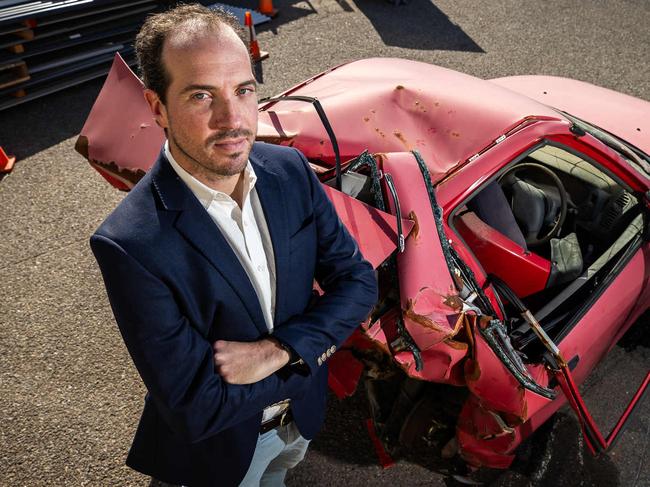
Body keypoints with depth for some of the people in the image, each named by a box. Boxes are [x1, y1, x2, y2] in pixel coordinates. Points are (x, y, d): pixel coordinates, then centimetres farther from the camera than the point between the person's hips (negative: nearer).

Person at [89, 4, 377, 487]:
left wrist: (276, 351, -27)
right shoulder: (130, 246, -34)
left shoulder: (290, 169, -17)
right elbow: (197, 409, -30)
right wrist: (313, 348, -22)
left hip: (302, 414, 4)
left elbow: (359, 281, -13)